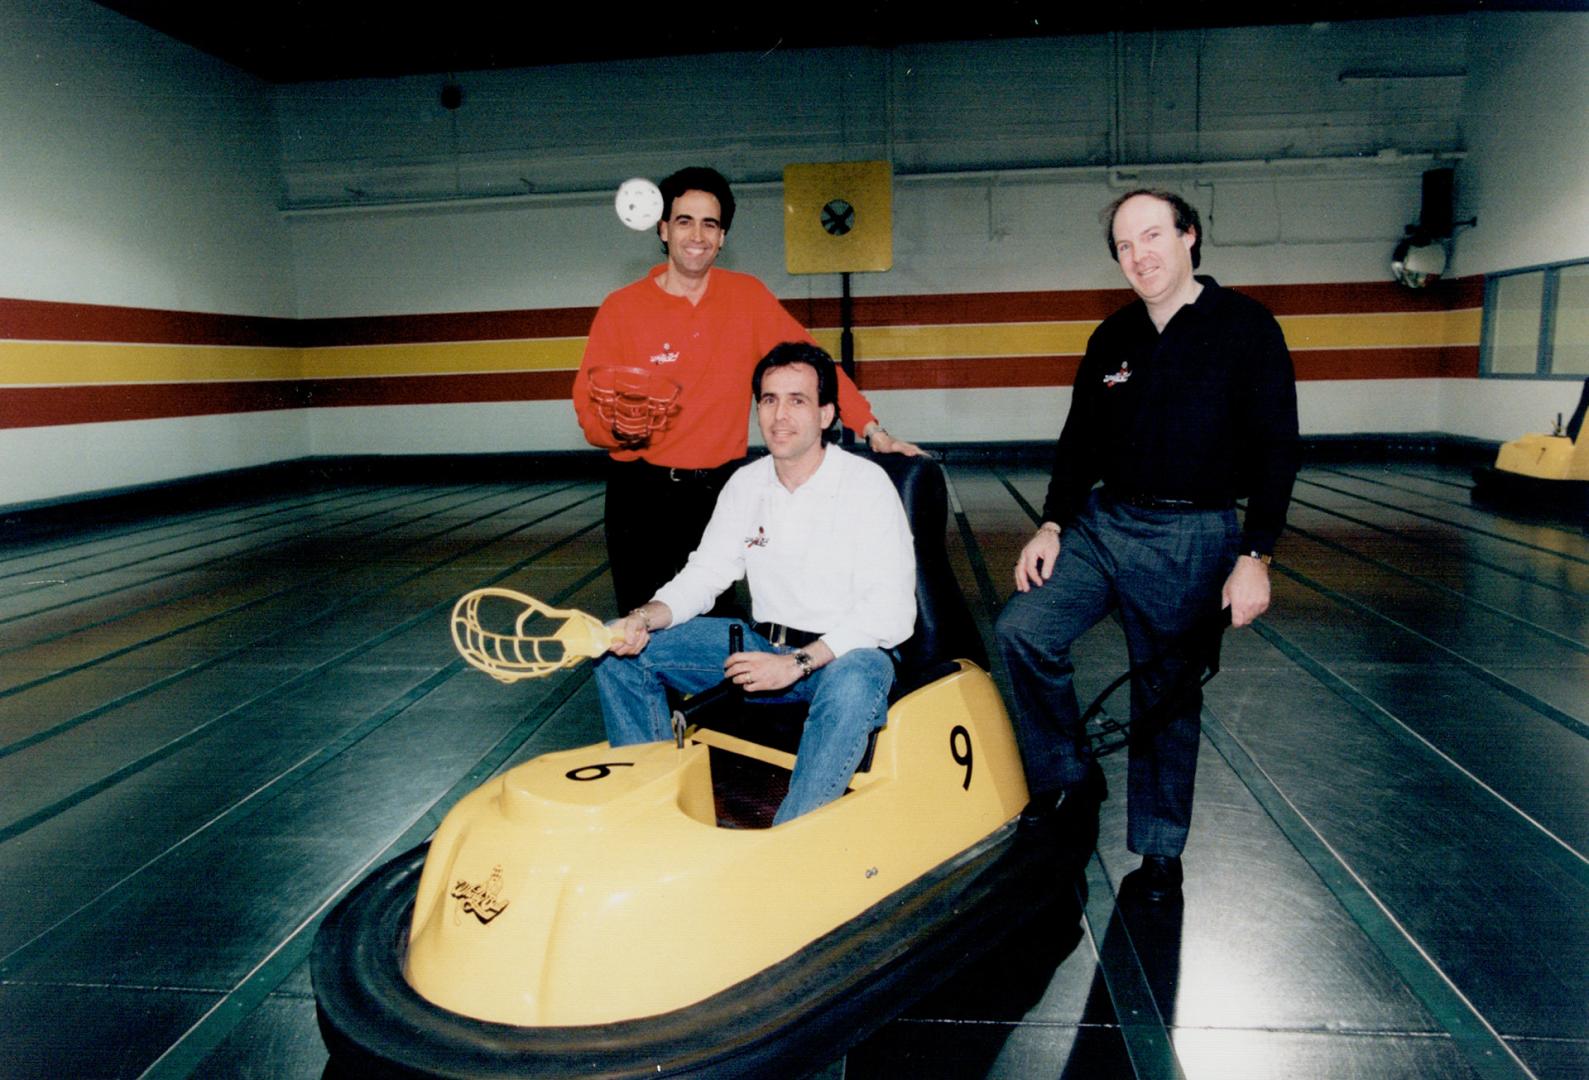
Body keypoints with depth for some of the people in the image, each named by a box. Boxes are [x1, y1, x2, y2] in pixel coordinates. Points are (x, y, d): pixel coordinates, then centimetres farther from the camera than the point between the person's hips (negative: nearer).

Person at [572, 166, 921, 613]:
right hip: (641, 490, -1)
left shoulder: (747, 296, 1)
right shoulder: (621, 309, -4)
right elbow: (589, 408, -5)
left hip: (719, 489, 2)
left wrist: (872, 429, -4)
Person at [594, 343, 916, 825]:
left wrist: (798, 663, -27)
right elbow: (705, 573, 7)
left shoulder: (866, 484, -12)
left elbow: (891, 611, -18)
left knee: (853, 683, -42)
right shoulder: (745, 484, 5)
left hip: (845, 654, -5)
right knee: (622, 654, -4)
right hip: (764, 643, 6)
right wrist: (645, 617, -14)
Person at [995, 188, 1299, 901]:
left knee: (1168, 696, 5)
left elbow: (1275, 450, -6)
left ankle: (1159, 853, 23)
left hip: (1193, 540, -4)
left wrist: (1254, 557, -12)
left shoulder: (1246, 328, -4)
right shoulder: (1112, 339, 9)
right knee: (1022, 630, -13)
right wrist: (1052, 525, 2)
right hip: (1102, 523, 4)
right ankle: (1068, 775, 9)